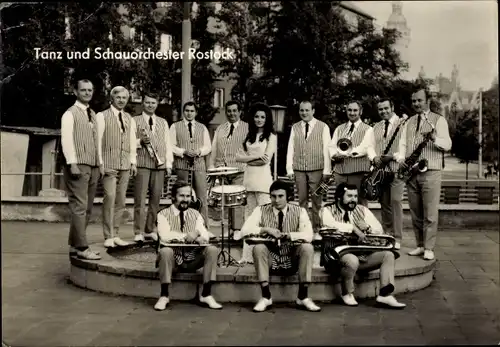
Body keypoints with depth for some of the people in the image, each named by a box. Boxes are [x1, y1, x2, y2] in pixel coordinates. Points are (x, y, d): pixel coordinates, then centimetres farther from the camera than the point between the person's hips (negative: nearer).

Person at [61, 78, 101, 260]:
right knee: (79, 206, -9)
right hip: (78, 165, -8)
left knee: (87, 208, 9)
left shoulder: (92, 114, 18)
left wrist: (99, 163, 10)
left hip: (93, 166, 8)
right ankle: (82, 247, -6)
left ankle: (74, 245, 17)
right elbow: (66, 139, -11)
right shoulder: (70, 114, -3)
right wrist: (72, 163, -20)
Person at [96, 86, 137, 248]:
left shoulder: (130, 119, 17)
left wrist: (133, 162, 10)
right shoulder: (102, 116, 1)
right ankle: (108, 237, -6)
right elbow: (98, 140, -3)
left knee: (121, 201, 6)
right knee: (110, 199, -12)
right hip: (109, 164, -5)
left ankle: (115, 235, 13)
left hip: (125, 165, 5)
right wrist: (100, 162, -9)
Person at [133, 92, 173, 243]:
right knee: (140, 199, -8)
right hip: (142, 164, -3)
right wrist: (140, 141, -15)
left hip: (160, 164, 4)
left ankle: (150, 230, 13)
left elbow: (168, 144, 17)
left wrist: (169, 164, 8)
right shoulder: (135, 121, 9)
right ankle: (139, 232, -6)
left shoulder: (163, 122, 20)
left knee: (155, 199, 4)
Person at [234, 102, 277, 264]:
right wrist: (256, 156, -6)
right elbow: (238, 157, 8)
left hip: (263, 178, -5)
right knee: (249, 215, 6)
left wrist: (248, 159, 0)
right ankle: (248, 254, 10)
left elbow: (266, 159, -8)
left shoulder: (271, 136, 3)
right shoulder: (249, 136, 18)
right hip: (249, 177, 5)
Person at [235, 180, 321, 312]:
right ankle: (266, 296, -22)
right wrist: (265, 229, -25)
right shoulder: (261, 210, -2)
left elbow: (308, 235, -16)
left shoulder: (299, 211, -3)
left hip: (292, 260, 0)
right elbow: (245, 230, -13)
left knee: (307, 247, -27)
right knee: (258, 247, -30)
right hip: (270, 259, 0)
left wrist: (288, 235, -30)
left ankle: (302, 297, -17)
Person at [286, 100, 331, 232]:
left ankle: (316, 227, 9)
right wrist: (289, 169, 1)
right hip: (299, 170, 3)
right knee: (302, 200, 5)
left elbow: (326, 149, -2)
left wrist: (326, 170, -7)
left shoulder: (323, 127, 1)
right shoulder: (295, 128, 10)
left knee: (316, 201, 1)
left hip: (317, 169, -2)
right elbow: (290, 149, 8)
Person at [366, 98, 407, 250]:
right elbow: (371, 146, 13)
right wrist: (374, 157, -8)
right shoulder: (376, 127, 19)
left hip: (396, 169, -6)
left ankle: (397, 239, -7)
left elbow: (405, 146, -10)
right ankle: (387, 236, 17)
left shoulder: (402, 124, -1)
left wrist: (393, 156, -23)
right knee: (384, 203, 9)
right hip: (380, 170, 6)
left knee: (395, 202, -10)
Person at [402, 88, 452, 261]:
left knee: (430, 213, -5)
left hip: (431, 172, -5)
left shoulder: (439, 120, 2)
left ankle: (429, 248, -1)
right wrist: (401, 160, -3)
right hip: (411, 172, 5)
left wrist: (434, 138, -26)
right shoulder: (409, 122, 17)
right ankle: (420, 245, 16)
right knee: (415, 213, 8)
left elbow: (447, 145, -7)